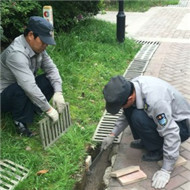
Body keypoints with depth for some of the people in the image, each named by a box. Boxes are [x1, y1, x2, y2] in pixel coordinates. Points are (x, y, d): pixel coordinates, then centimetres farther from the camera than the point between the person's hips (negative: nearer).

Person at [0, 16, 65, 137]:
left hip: (23, 89, 8)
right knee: (21, 90, -39)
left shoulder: (36, 46, -8)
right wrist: (48, 109, -35)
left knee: (51, 80, -10)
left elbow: (51, 68, -7)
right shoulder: (16, 53, -35)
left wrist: (58, 92, -21)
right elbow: (29, 87, -40)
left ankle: (32, 110, 1)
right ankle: (20, 121, -14)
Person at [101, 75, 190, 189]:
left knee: (138, 118, -29)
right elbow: (126, 114, 6)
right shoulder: (131, 87, -13)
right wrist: (113, 135, 4)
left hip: (181, 125, -7)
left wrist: (166, 171, -29)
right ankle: (146, 141, 9)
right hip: (162, 118, 7)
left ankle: (159, 150, -6)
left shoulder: (154, 100, -38)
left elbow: (172, 134, -34)